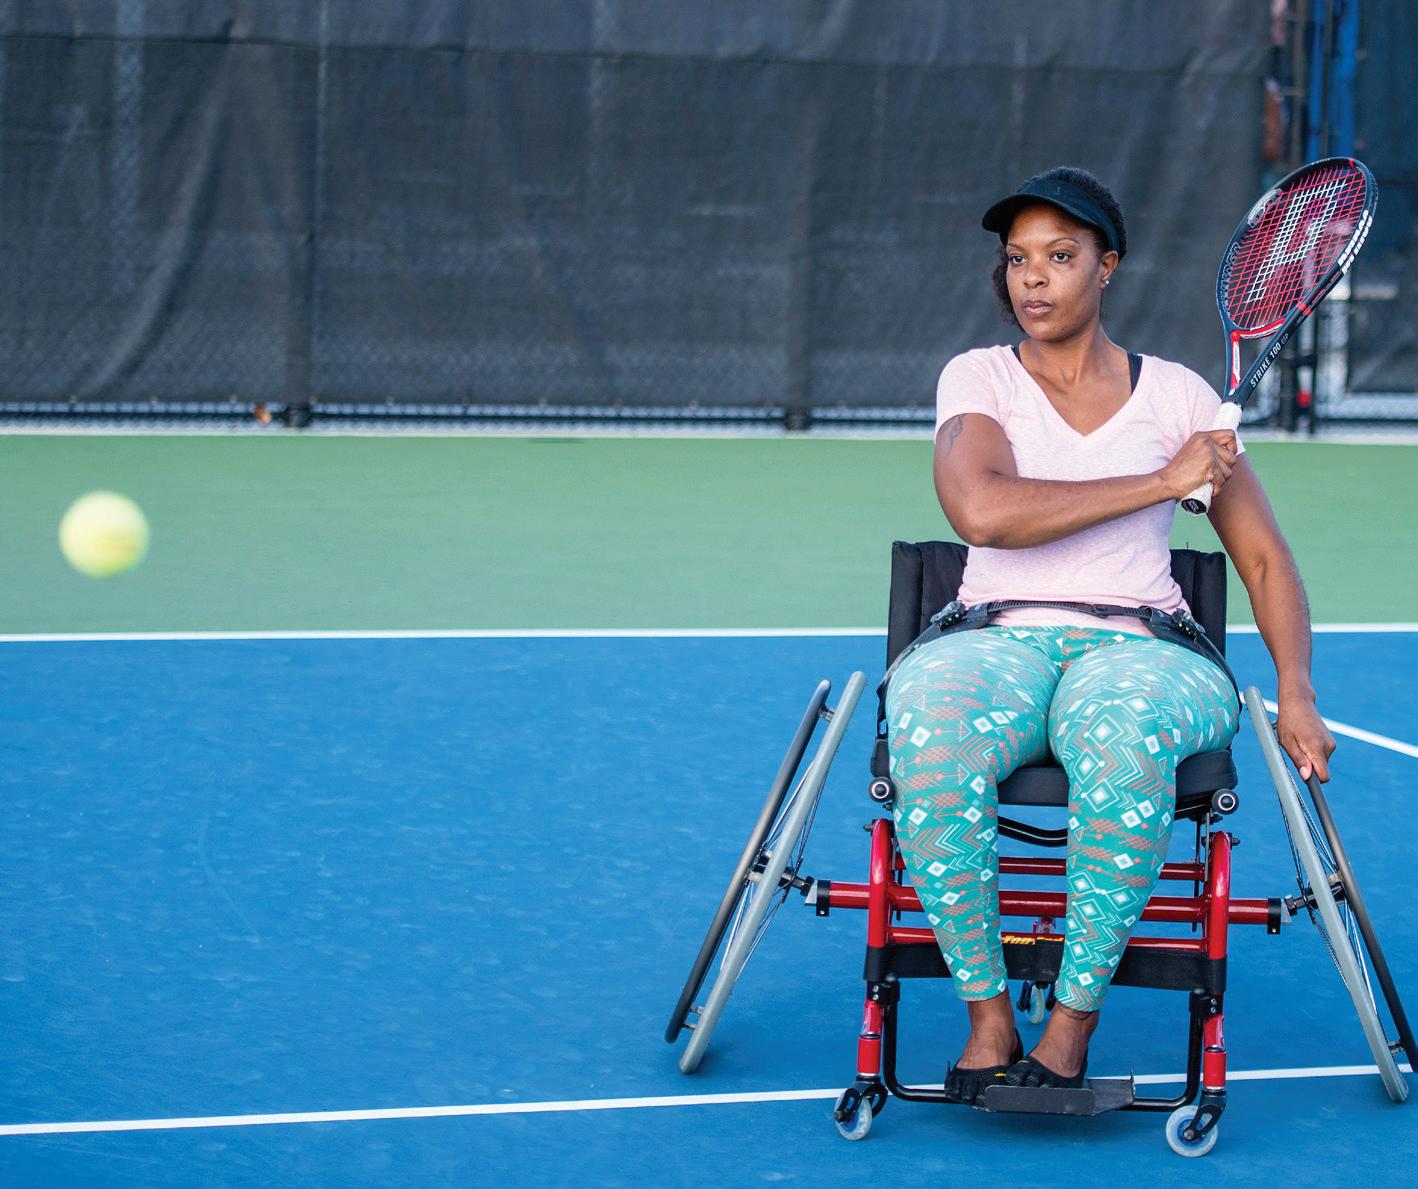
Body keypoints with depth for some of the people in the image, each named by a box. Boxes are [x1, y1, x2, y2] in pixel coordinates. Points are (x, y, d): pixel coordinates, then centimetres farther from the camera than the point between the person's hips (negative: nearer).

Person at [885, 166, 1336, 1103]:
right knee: (931, 725, -38)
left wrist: (1297, 697, 0)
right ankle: (988, 1017, -23)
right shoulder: (978, 378, 8)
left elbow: (1266, 560, 15)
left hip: (1139, 647, 0)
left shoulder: (1176, 393, 12)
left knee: (1122, 728, -39)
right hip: (998, 643, 0)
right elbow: (981, 509, -13)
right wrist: (1160, 482, -12)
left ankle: (1073, 1024, -27)